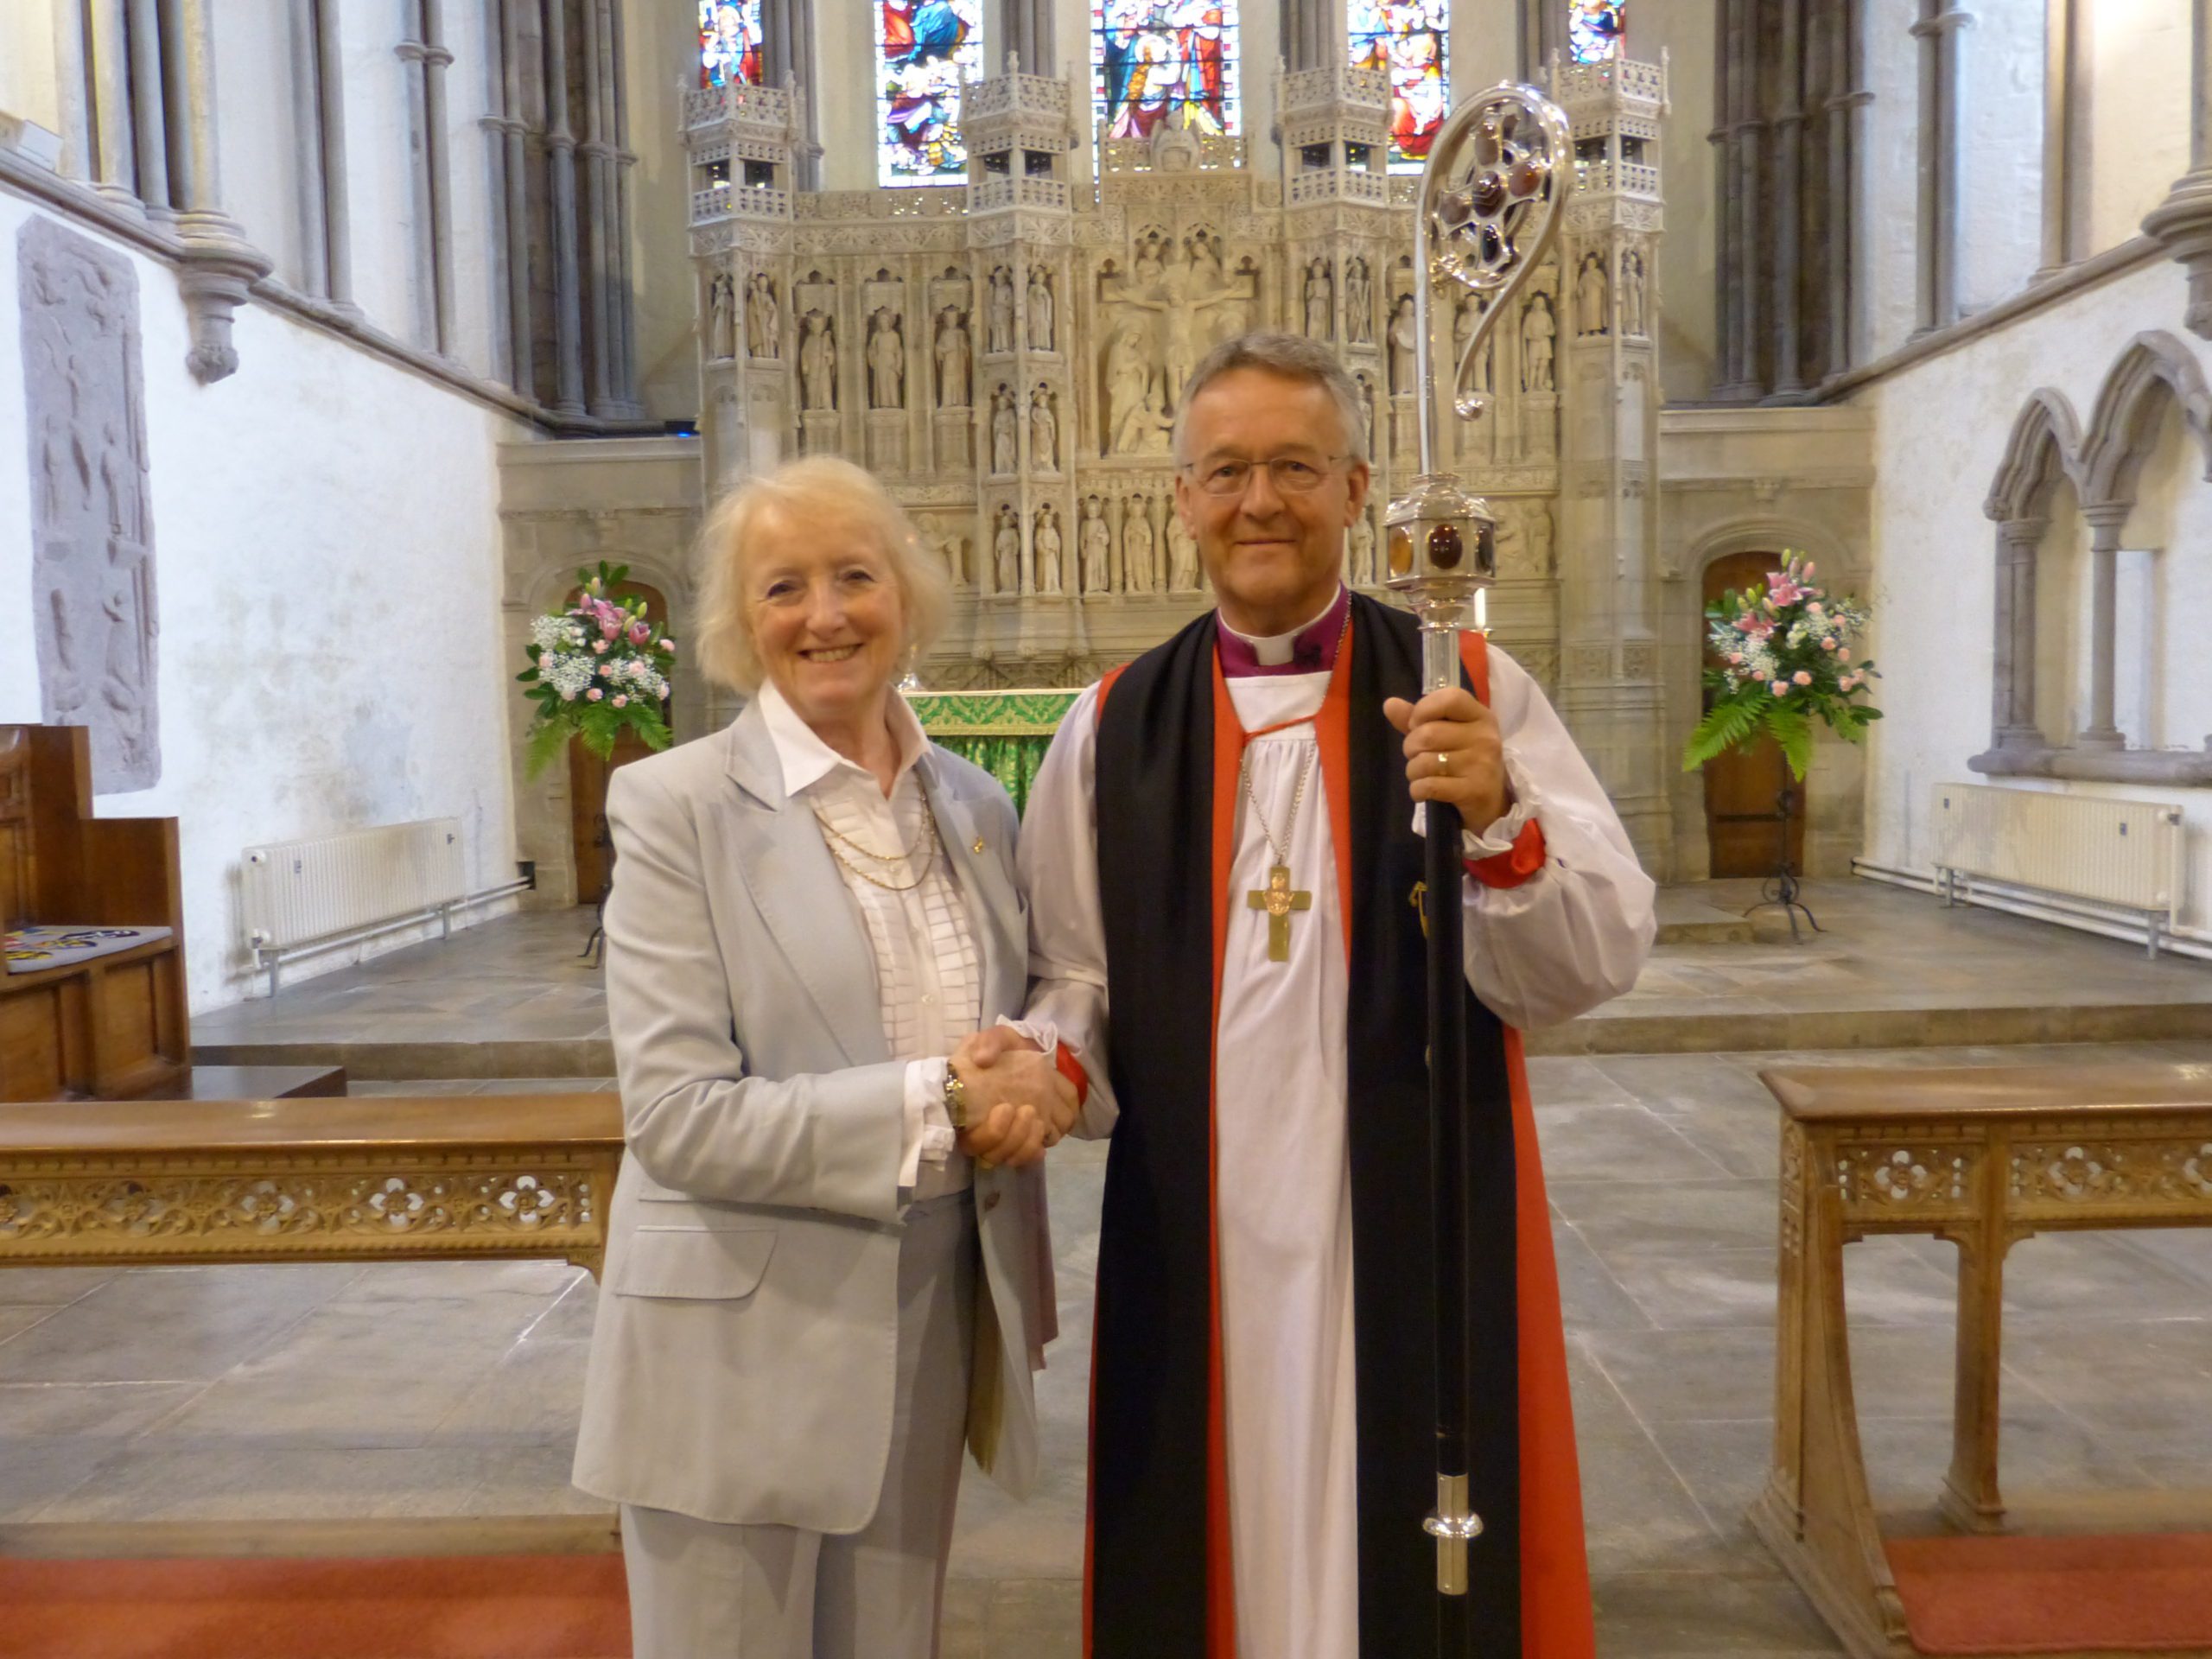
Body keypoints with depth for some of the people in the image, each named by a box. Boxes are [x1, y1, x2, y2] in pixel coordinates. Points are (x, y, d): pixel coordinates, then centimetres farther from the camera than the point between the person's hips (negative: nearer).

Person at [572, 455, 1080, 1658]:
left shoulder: (977, 807, 5)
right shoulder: (675, 806, -10)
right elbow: (677, 1117, -17)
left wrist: (1023, 1084, -8)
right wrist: (936, 1104, -21)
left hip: (933, 1333, 5)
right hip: (741, 1349, -4)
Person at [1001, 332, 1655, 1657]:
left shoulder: (1473, 694, -1)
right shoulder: (1112, 730, 5)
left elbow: (1603, 961, -8)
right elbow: (1074, 974, 5)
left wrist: (1500, 826, -25)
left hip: (1419, 1246, -1)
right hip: (1190, 1257, 2)